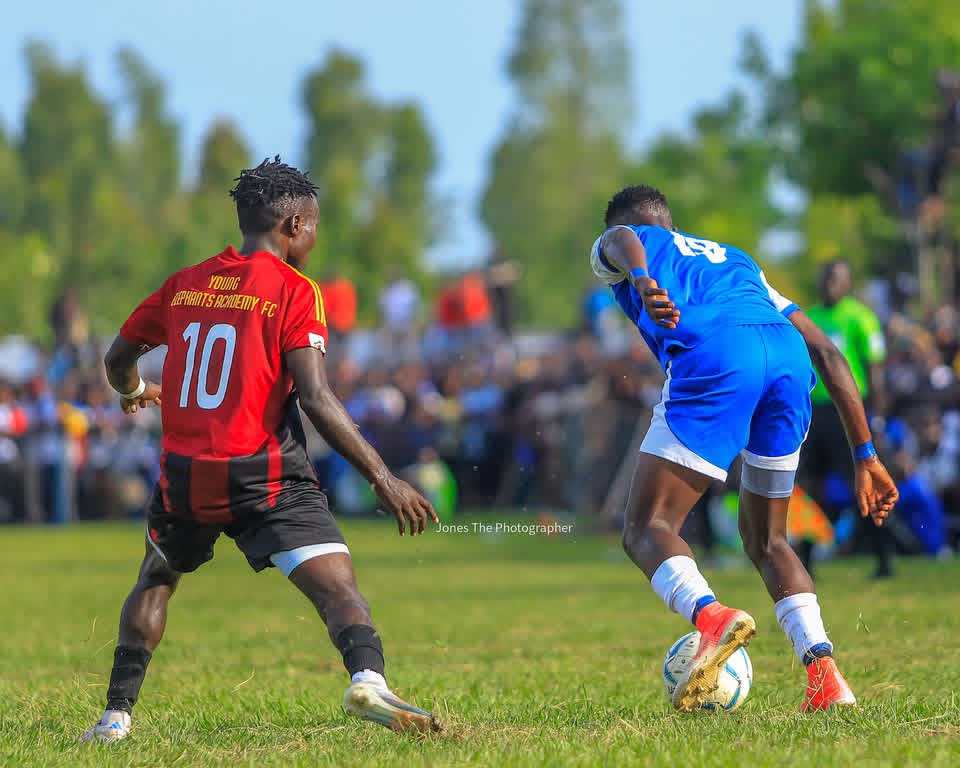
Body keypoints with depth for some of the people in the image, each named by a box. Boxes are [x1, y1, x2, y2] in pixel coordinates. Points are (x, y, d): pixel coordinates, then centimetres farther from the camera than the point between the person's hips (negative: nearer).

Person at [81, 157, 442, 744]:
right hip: (264, 475, -5)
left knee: (156, 580, 28)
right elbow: (316, 398, -15)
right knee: (336, 583, -11)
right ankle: (368, 679, -39)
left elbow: (119, 358, 22)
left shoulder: (186, 284, 10)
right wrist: (384, 480, -13)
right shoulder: (295, 291, -6)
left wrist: (133, 392, 47)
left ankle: (116, 715, 25)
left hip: (184, 475, 5)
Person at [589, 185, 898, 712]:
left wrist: (640, 281, -23)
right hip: (790, 359, 5)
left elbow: (622, 242, 0)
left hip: (714, 355, -5)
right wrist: (865, 456, 31)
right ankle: (824, 674, 1)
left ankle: (710, 614, -30)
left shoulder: (616, 246, 29)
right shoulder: (736, 260, 42)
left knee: (646, 528, 0)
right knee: (765, 540, 20)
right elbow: (827, 353, 33)